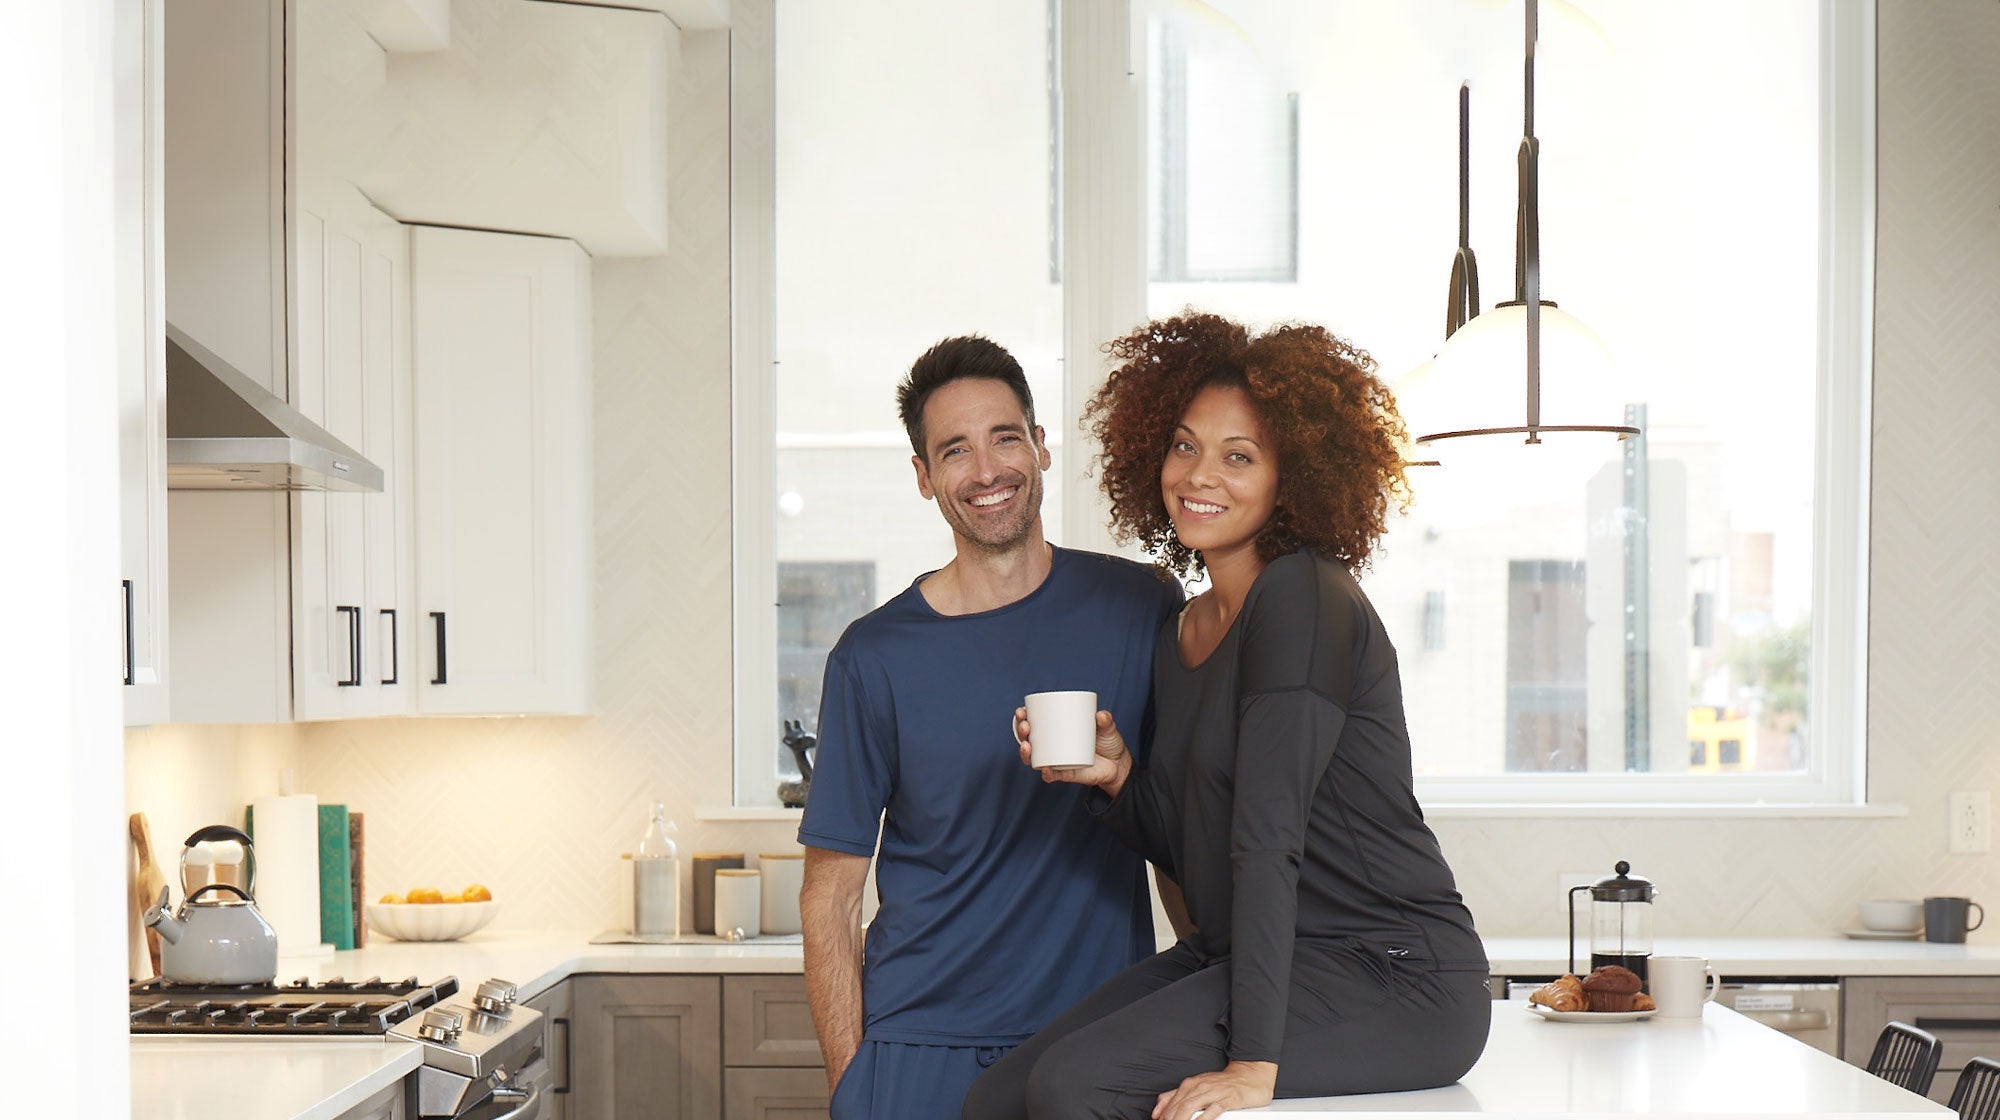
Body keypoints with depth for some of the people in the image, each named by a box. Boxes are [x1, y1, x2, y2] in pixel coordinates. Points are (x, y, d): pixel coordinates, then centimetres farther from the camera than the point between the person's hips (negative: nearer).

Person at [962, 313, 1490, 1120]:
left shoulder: (1306, 600, -15)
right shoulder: (1180, 637, 12)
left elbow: (1268, 836, -23)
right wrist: (1117, 777, -2)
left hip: (1392, 976, -8)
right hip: (1238, 956, 8)